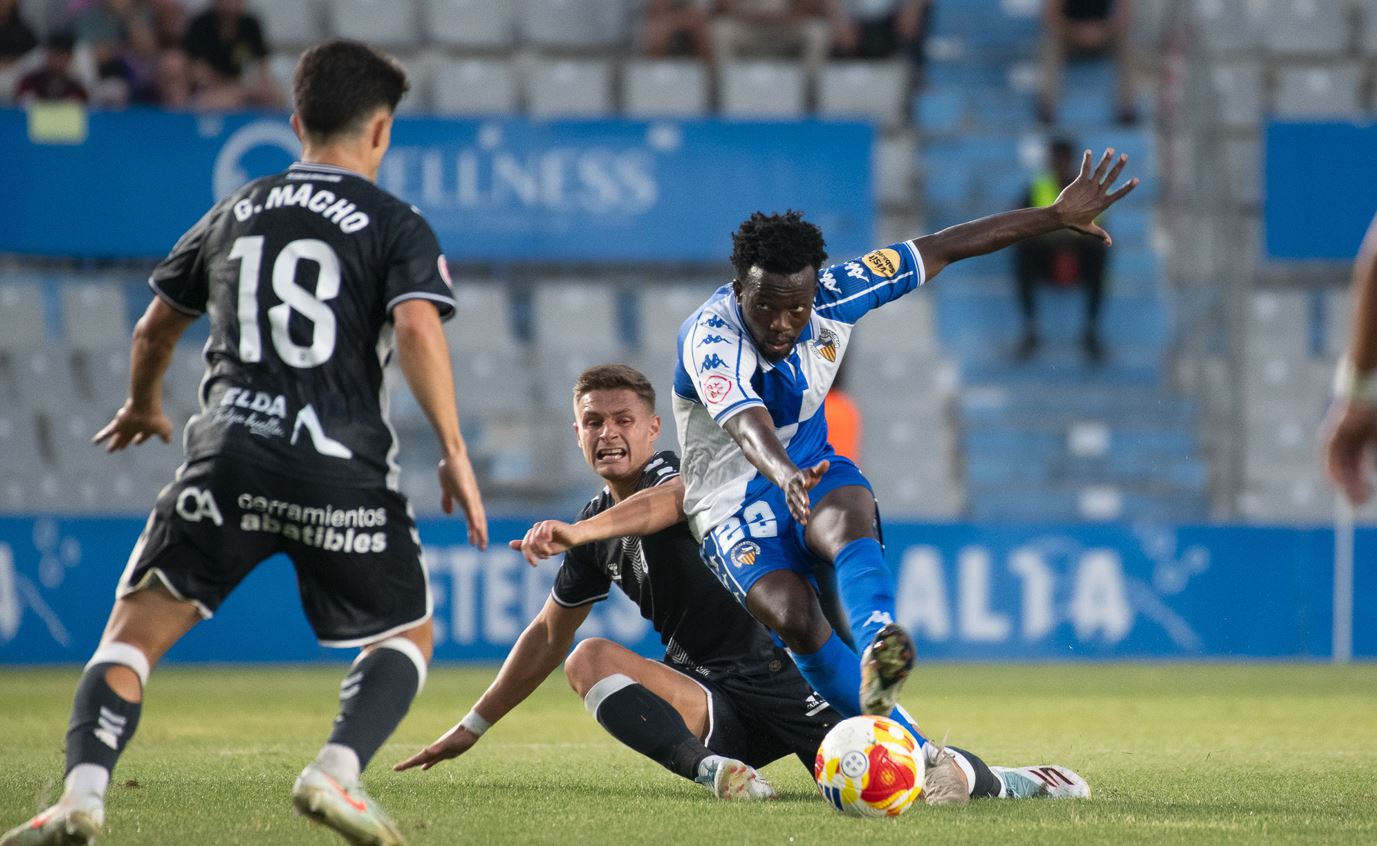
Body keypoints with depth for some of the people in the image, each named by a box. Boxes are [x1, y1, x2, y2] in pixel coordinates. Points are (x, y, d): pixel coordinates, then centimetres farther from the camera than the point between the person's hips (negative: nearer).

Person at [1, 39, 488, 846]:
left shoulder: (235, 212, 19)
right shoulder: (395, 226, 6)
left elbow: (156, 328, 28)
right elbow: (418, 328, -11)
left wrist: (144, 404, 48)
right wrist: (454, 452, -9)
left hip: (230, 455, 2)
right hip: (344, 470, -2)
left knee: (137, 627, 7)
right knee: (408, 635, 17)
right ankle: (336, 771, -7)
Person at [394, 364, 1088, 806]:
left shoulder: (677, 474, -8)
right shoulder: (598, 526, 14)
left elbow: (668, 501, -35)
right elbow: (548, 636, 26)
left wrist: (575, 534, -53)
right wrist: (471, 728, 28)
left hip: (790, 682, -6)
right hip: (714, 702, 6)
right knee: (588, 659, -22)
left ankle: (1018, 784, 9)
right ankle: (715, 770, -39)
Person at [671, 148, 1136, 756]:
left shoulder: (833, 296, -11)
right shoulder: (709, 336, -26)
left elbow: (941, 250, -3)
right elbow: (743, 419, -46)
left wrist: (1057, 216, -2)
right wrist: (784, 475, -67)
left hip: (811, 468, 3)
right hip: (732, 500, -3)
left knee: (851, 523, -35)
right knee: (794, 617, -30)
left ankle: (876, 650, -65)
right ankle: (914, 750, -28)